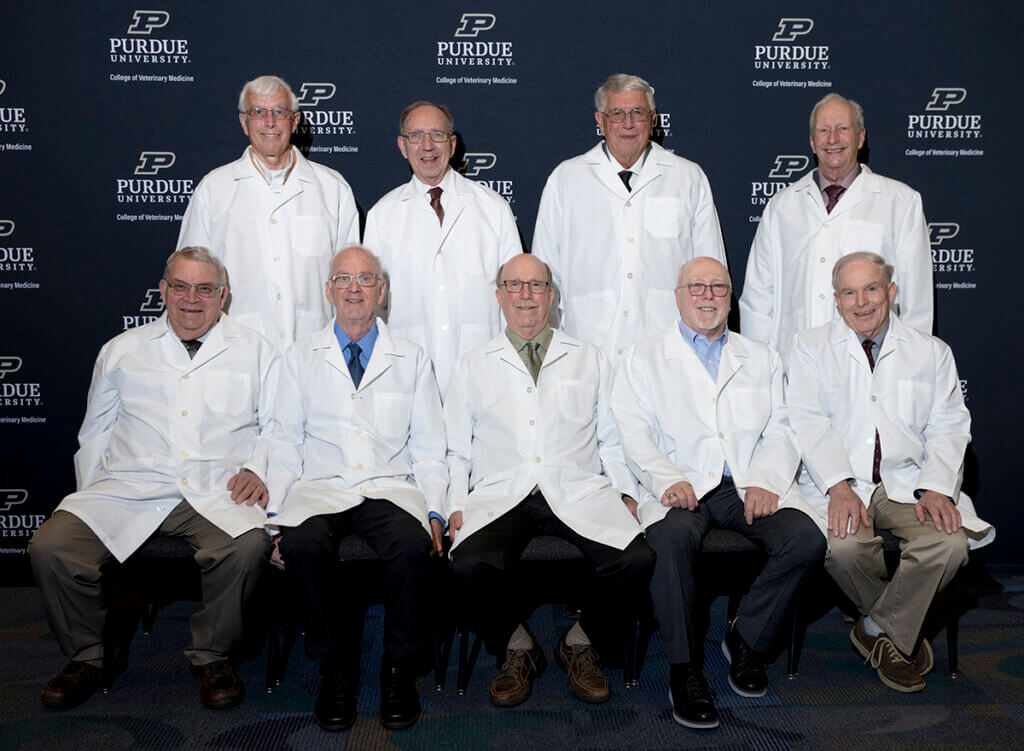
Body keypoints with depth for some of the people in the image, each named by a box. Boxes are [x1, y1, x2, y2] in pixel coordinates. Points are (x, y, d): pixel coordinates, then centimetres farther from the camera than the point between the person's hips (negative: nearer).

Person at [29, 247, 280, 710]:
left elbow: (278, 426, 11)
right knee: (51, 546, -21)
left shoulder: (256, 352, 14)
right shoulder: (122, 351, 19)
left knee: (248, 546, -33)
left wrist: (257, 470, -7)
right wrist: (87, 499, 12)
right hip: (128, 489, 2)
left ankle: (211, 655, -6)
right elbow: (96, 432, 22)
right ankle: (87, 655, 5)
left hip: (217, 493, -2)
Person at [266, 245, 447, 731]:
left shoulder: (411, 359, 14)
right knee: (302, 545, -32)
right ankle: (336, 668, -10)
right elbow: (286, 441, 10)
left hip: (391, 489, 0)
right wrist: (276, 513, -3)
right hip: (321, 488, 1)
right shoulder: (302, 356, 14)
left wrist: (434, 513, -3)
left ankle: (399, 670, -10)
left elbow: (429, 447, 11)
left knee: (411, 545, -32)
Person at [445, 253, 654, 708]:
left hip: (578, 492, 1)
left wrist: (625, 491, 1)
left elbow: (612, 439, 16)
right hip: (500, 495, 0)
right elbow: (456, 451, 14)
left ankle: (580, 643, 3)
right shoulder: (472, 366, 16)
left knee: (637, 559, -25)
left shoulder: (589, 360, 18)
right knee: (470, 566, -30)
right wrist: (456, 506, 0)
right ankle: (516, 648, 1)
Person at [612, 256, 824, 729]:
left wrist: (765, 481, -7)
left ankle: (747, 639, -1)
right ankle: (684, 668, -18)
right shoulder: (644, 358, 14)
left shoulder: (761, 359, 22)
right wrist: (667, 480, -16)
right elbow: (634, 434, 2)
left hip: (751, 487, 3)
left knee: (807, 540, -24)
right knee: (673, 536, -35)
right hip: (681, 489, -2)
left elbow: (782, 430, 12)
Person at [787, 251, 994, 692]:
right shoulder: (810, 348, 9)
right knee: (842, 544, -32)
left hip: (908, 484, 2)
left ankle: (879, 629, -3)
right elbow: (809, 423, -3)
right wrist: (839, 486, -18)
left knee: (950, 542, -27)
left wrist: (936, 488, -11)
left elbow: (948, 429, 8)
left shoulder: (931, 353, 15)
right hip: (838, 485, -2)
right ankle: (903, 631, 0)